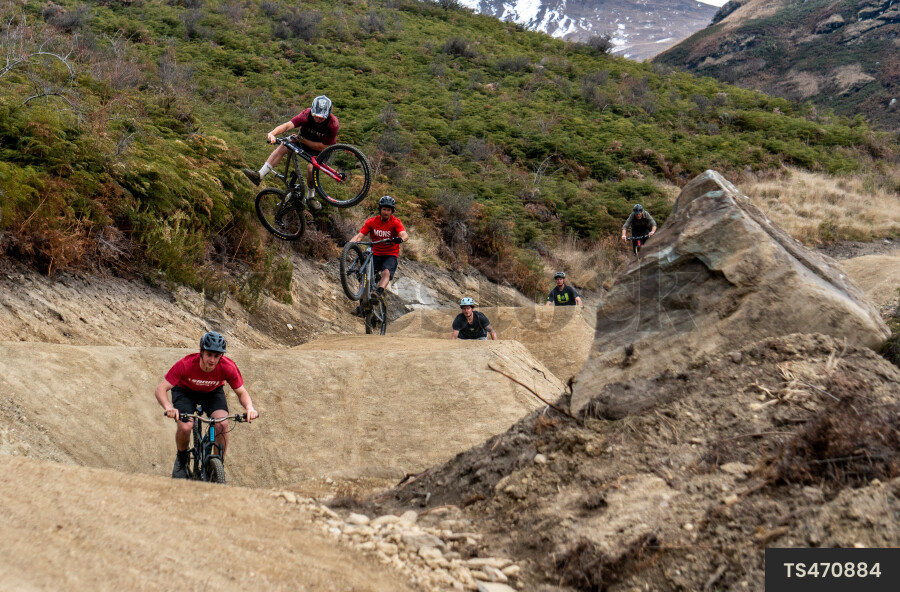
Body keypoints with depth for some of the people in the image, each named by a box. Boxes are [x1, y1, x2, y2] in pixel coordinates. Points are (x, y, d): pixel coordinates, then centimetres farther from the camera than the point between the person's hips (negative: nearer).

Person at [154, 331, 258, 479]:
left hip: (212, 392, 1)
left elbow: (241, 392, -17)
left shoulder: (228, 367, -30)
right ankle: (181, 460, 7)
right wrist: (169, 407, -54)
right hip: (185, 391, -1)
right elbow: (161, 388, -34)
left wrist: (250, 408, -38)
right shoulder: (185, 365, -36)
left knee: (222, 424, -25)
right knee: (185, 427, -26)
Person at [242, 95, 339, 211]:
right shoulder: (307, 115, -29)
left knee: (312, 168, -28)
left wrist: (302, 140, -32)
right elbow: (288, 125, -42)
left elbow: (324, 147, -28)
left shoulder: (333, 124, -32)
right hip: (303, 140, 2)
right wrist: (272, 133, -60)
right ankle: (259, 175, -23)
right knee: (283, 146, -24)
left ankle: (311, 197, 0)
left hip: (319, 149, -2)